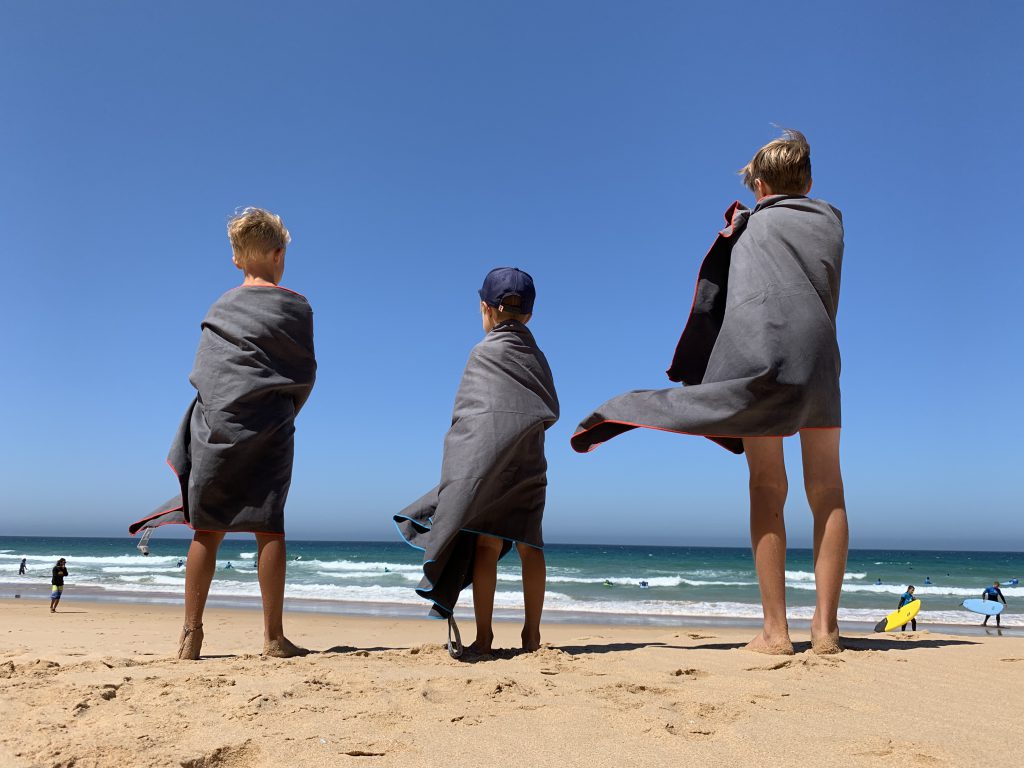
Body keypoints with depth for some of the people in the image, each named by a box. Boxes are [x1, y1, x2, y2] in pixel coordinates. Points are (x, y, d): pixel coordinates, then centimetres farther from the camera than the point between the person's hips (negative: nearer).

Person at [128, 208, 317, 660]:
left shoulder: (220, 307, 13)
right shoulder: (296, 307, 3)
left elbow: (203, 371, 13)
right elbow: (305, 374, 5)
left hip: (216, 424, 3)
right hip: (268, 427, -3)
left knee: (207, 529, 5)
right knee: (268, 528, -1)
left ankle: (191, 635, 8)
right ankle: (273, 636, 1)